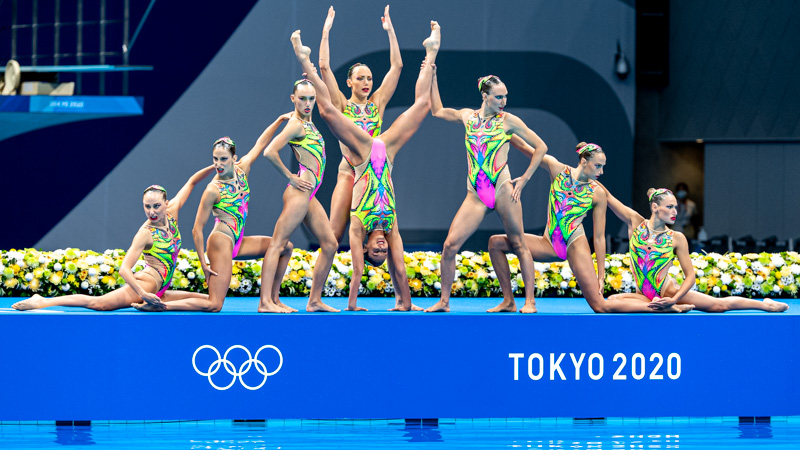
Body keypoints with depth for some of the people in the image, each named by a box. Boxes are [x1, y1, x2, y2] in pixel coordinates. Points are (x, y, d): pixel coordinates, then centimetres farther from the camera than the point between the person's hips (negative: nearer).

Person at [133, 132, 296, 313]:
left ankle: (273, 300, 14)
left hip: (236, 242, 8)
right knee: (214, 305, -16)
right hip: (222, 239, -8)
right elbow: (197, 230, -12)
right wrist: (203, 264, -14)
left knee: (285, 247, 12)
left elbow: (261, 143, 16)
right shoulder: (213, 190, -15)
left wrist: (280, 119, 18)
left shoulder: (242, 169, 2)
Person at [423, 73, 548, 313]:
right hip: (476, 195, 3)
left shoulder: (508, 120, 3)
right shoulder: (467, 116, 12)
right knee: (450, 245, -6)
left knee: (518, 245, -2)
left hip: (502, 190, -3)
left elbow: (540, 147, 7)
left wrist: (524, 179, 1)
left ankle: (530, 301, 1)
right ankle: (444, 301, 3)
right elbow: (437, 111, 29)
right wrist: (432, 78, 27)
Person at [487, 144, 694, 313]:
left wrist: (601, 276, -3)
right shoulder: (558, 170, -2)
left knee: (601, 306, -11)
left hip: (575, 245, -4)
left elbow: (599, 237, -2)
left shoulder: (597, 193, -6)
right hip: (550, 244, 4)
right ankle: (509, 301, 0)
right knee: (496, 242, -9)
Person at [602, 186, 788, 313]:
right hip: (645, 297, 2)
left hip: (668, 292, -2)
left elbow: (690, 276, -5)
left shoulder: (677, 238, -6)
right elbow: (606, 195, -5)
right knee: (613, 301, -27)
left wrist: (673, 300, -20)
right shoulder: (635, 223, -4)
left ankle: (765, 305, 17)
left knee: (719, 305, -4)